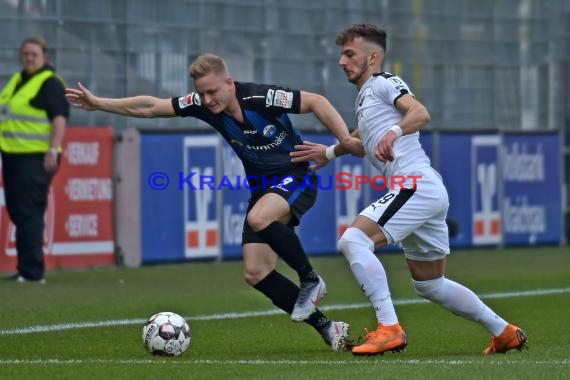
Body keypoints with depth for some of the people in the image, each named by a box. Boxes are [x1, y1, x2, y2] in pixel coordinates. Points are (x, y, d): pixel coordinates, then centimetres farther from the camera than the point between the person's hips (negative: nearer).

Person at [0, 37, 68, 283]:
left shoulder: (50, 83, -8)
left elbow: (60, 117, -16)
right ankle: (30, 268, 17)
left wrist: (53, 150, -24)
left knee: (29, 213, -11)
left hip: (36, 158, -9)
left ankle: (31, 271, -10)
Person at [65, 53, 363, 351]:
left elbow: (316, 102, -17)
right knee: (255, 273, -5)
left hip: (296, 178, -7)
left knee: (258, 219, -37)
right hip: (262, 188, 7)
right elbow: (151, 107, -1)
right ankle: (326, 328, 3)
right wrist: (98, 103, -1)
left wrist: (346, 140, -25)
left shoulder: (261, 98, -23)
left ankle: (310, 281, -15)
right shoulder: (201, 104, -8)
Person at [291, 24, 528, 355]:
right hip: (428, 192, 10)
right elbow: (364, 139, 44)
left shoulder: (384, 83, -2)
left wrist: (394, 132, -38)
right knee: (431, 285, 17)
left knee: (354, 239, -21)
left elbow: (420, 114, -21)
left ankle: (389, 328, -28)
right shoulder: (365, 96, 26)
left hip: (417, 185, -10)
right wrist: (329, 153, 41)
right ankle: (505, 332, 25)